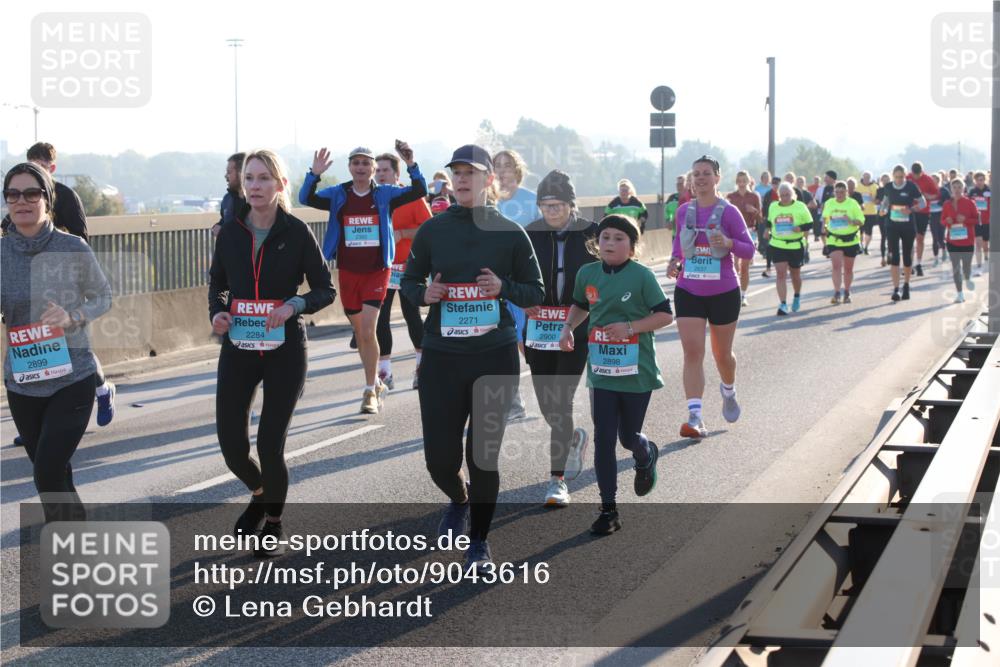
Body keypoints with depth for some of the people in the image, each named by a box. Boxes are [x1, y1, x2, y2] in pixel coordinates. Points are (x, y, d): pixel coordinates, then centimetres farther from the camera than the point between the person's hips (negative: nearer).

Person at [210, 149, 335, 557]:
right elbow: (217, 282, 15)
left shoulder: (296, 232, -7)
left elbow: (326, 290, -2)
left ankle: (273, 523, 21)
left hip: (285, 350, -3)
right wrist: (217, 311, -5)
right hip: (238, 348, 3)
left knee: (270, 444, -6)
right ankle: (260, 494, 34)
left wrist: (294, 305, -20)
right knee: (232, 446, -1)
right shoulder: (231, 232, 1)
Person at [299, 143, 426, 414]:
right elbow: (306, 199, -10)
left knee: (368, 331, -13)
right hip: (348, 272, 3)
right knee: (360, 332, 13)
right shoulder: (338, 195, 2)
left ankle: (370, 391, -4)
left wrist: (411, 165, -27)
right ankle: (376, 384, 31)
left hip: (377, 271, -3)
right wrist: (314, 174, -27)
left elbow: (419, 191, -11)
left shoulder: (384, 194, -2)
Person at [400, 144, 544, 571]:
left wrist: (504, 287, -13)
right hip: (441, 356, 1)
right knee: (440, 456, 0)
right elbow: (407, 282, 13)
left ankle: (479, 540, 20)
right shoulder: (432, 230, 4)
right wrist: (424, 294, -9)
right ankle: (458, 500, 36)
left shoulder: (510, 232, 1)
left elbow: (536, 294, 6)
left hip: (496, 357, -1)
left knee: (483, 454, 0)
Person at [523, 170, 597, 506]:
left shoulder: (591, 234, -3)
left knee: (560, 404, -9)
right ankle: (574, 438, 42)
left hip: (575, 333, -3)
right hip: (538, 332, 3)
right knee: (547, 405, 9)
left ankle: (558, 479, -3)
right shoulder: (530, 235, 3)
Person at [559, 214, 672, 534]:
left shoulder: (641, 276, -11)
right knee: (603, 439, 0)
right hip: (602, 372, 3)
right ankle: (608, 509, 7)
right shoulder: (587, 273, 2)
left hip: (636, 372, -3)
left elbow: (665, 315, -9)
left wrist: (630, 327, -20)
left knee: (629, 436, 11)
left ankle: (647, 458, 48)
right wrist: (567, 327, 2)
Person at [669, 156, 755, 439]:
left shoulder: (729, 212, -8)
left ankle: (729, 392, 47)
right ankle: (695, 418, -17)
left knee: (722, 354, 13)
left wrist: (728, 243, -26)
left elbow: (749, 251, -6)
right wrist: (674, 260, 3)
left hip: (723, 292, -2)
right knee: (692, 353, -11)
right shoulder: (684, 211, 3)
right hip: (688, 292, 2)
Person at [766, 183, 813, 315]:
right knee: (781, 274, -11)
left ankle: (797, 297, 42)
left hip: (796, 246, -1)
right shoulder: (773, 207, 5)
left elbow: (809, 223, 0)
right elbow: (769, 223, 20)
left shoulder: (800, 207, -4)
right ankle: (783, 304, -13)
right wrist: (771, 231, 6)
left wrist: (800, 228, -19)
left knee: (795, 274, 15)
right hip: (777, 245, 1)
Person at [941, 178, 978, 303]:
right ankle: (959, 293, 8)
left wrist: (965, 219, -18)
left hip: (967, 240, -2)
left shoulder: (969, 203, -3)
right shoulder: (946, 204, 3)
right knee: (955, 266, 0)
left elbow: (977, 220, -1)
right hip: (952, 240, 2)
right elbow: (942, 221, 10)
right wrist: (947, 221, -12)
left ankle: (968, 279, 35)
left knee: (966, 265, -2)